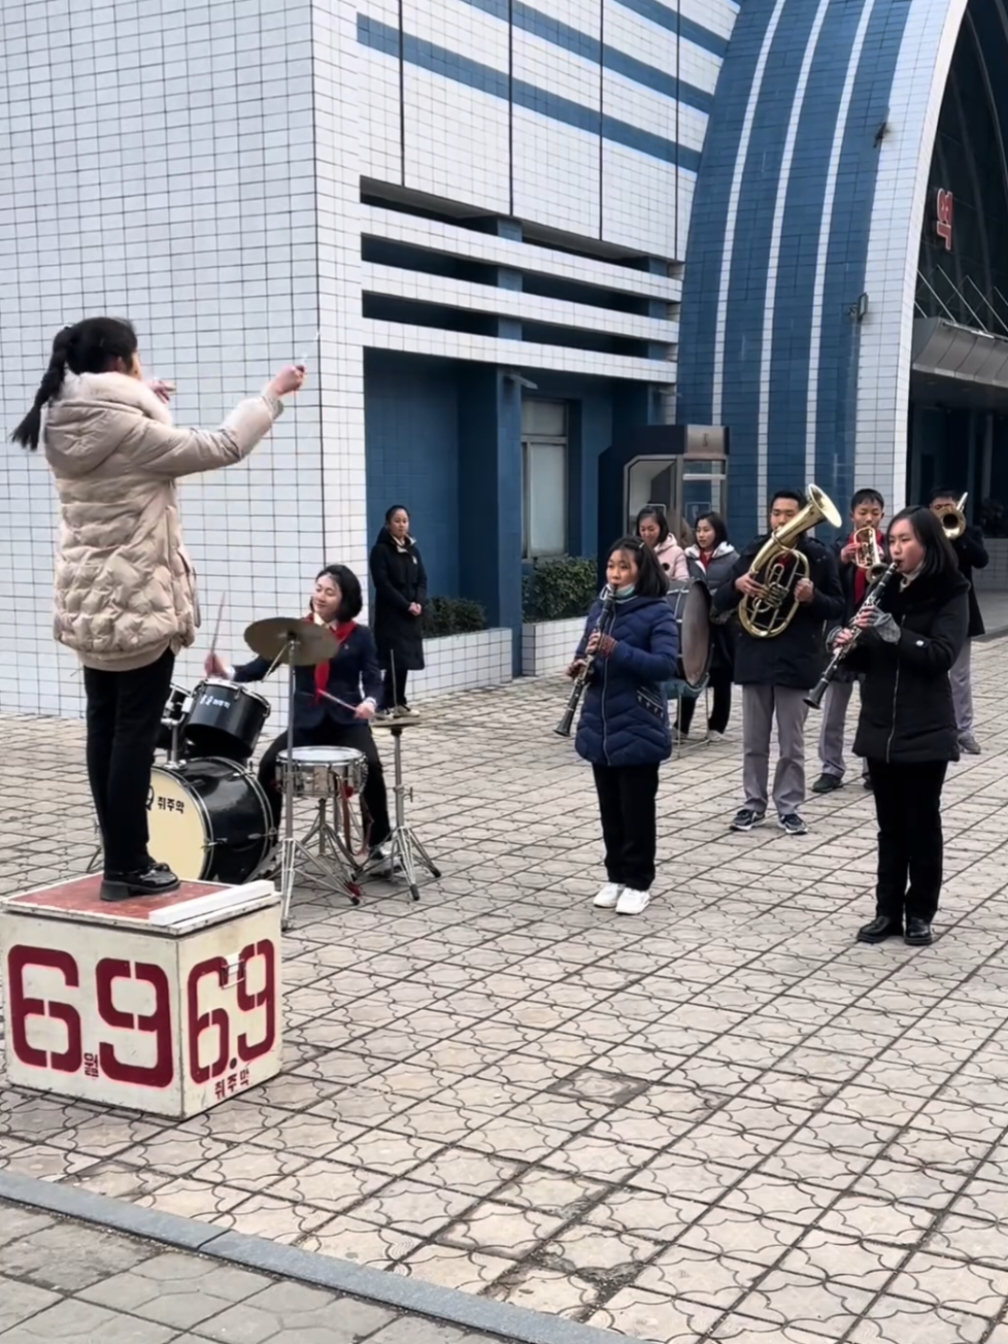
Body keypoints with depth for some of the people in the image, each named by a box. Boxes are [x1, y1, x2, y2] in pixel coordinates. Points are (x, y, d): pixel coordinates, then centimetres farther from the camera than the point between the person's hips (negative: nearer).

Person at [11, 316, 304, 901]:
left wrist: (146, 402, 27)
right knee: (135, 734, -3)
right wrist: (272, 394, -2)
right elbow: (220, 448, -13)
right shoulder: (130, 429, -18)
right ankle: (128, 867, 1)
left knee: (105, 730, 10)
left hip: (89, 603, 8)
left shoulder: (65, 428, 5)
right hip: (140, 602, -8)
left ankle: (119, 859, 17)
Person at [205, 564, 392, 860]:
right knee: (269, 764, -21)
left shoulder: (360, 636, 3)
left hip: (348, 721, -2)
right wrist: (228, 672, -17)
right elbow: (261, 666, 1)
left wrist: (370, 701, -25)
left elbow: (373, 680, -2)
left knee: (370, 765, -28)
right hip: (306, 722, 2)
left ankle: (379, 841, -9)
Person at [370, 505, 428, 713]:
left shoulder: (412, 549, 14)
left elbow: (422, 580, 11)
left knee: (406, 659, 5)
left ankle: (399, 702, 13)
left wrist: (419, 603, -7)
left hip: (412, 615, 6)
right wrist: (406, 605, -17)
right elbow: (383, 584, -13)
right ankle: (388, 704, -7)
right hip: (391, 615, -6)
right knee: (395, 661, -11)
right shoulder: (380, 550, -6)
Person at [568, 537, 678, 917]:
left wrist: (617, 650, -30)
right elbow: (586, 657, 15)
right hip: (600, 728, 6)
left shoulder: (657, 613, -10)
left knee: (637, 809, 4)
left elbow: (665, 665, -21)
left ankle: (638, 883, 15)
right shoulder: (599, 610, 8)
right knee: (610, 808, 14)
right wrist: (580, 666, -9)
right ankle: (616, 877, 25)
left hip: (638, 730, -5)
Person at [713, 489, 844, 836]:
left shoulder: (819, 557, -1)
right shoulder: (753, 552, 4)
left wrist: (813, 597, -20)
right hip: (755, 657, 2)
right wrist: (736, 585, -17)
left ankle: (789, 807, 15)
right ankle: (753, 803, 21)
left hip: (796, 661, -2)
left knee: (792, 744, 5)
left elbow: (838, 608, 0)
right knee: (753, 742, 10)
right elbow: (719, 603, 4)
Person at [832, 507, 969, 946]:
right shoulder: (882, 588, 7)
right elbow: (866, 660, 9)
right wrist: (849, 644, -13)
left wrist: (894, 632, -28)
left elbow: (942, 655, -18)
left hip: (925, 731, -4)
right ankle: (888, 911, 18)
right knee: (890, 824, 11)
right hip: (880, 727, 4)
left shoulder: (950, 592, -6)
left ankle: (920, 913, 16)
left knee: (922, 823, 5)